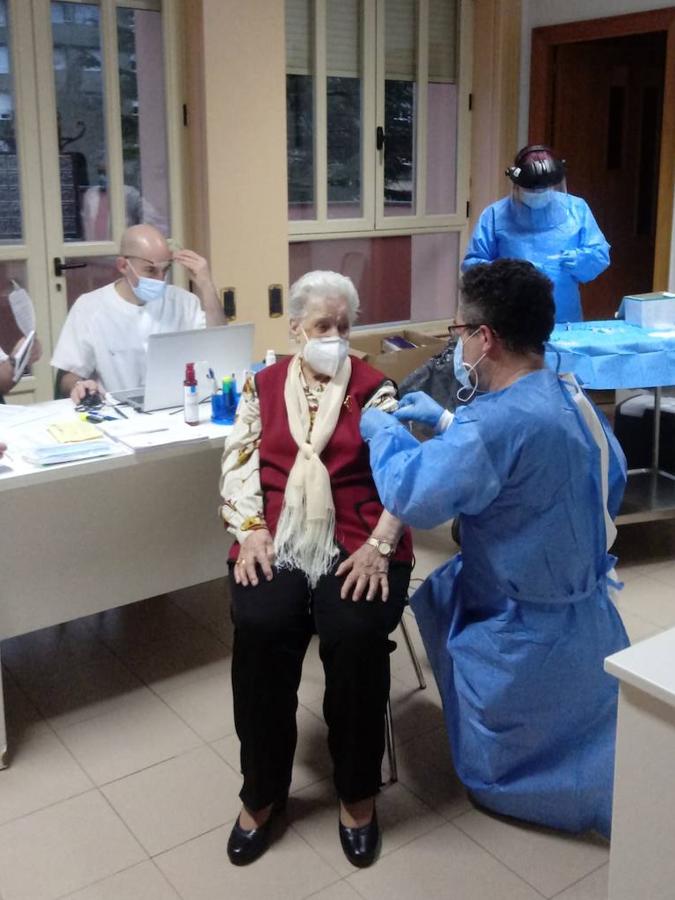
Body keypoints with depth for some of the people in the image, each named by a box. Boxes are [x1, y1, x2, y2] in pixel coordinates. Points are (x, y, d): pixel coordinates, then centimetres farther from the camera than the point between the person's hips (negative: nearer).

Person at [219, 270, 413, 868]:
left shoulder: (375, 388, 7)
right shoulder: (263, 387, 14)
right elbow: (239, 465, 8)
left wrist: (377, 546, -16)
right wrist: (251, 532, -9)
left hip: (357, 543, -1)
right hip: (276, 539, 2)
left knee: (354, 635, -29)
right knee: (259, 628, -27)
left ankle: (358, 794, -4)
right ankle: (263, 791, -5)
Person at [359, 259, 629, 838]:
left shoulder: (497, 420, -32)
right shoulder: (569, 396, -3)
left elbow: (412, 498, -30)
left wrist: (385, 434, -12)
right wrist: (446, 424, 12)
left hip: (525, 633, -8)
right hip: (586, 606, 8)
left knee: (494, 777, 14)